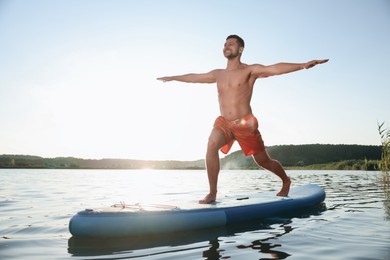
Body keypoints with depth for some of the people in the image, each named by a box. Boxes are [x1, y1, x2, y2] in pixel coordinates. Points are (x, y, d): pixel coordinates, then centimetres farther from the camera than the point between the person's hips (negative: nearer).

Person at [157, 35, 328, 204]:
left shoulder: (250, 70, -4)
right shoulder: (218, 74, 13)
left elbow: (274, 69, -20)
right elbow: (194, 77, 26)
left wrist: (302, 65, -34)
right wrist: (173, 78, 38)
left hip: (245, 123, -3)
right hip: (224, 122, 3)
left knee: (263, 161, 8)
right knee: (212, 145, -28)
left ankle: (286, 181, 39)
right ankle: (212, 193, -20)